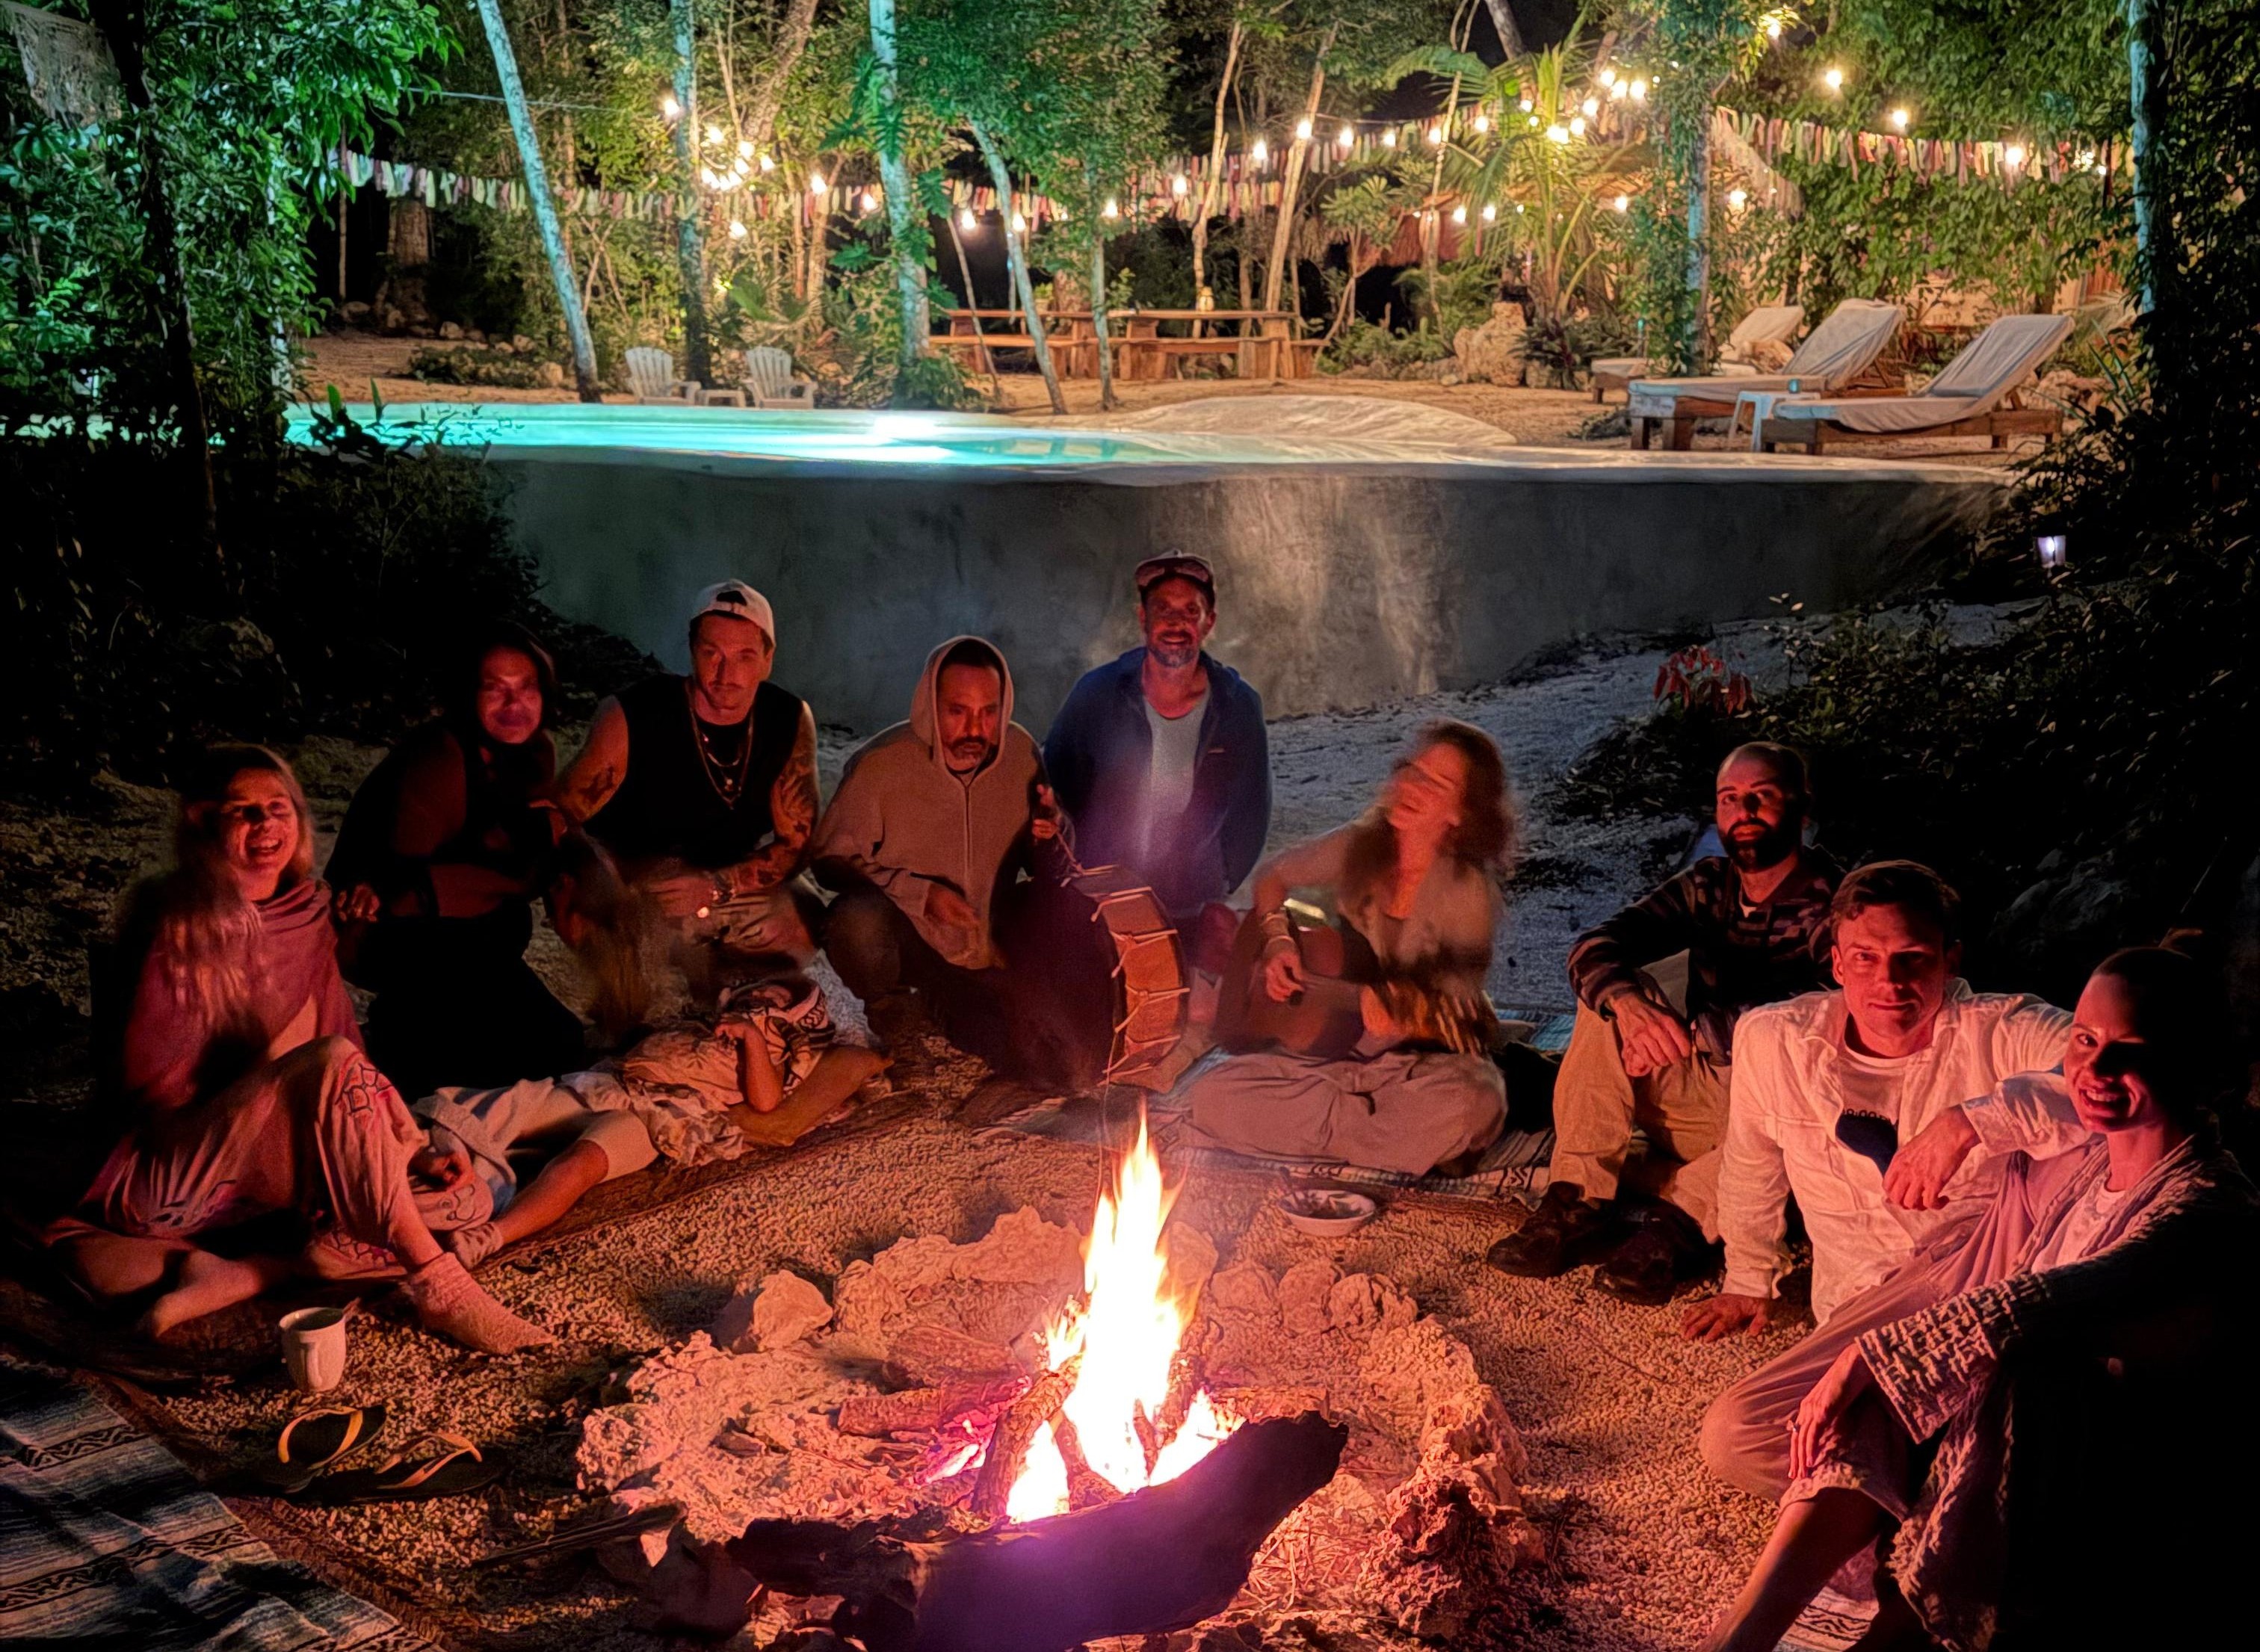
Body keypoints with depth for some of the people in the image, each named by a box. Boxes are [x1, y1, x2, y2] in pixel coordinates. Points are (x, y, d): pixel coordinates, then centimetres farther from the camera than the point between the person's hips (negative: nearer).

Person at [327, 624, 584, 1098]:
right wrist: (511, 875, -26)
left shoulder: (536, 754, -2)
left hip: (448, 932, 9)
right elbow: (406, 886, -27)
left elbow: (540, 867, 1)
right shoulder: (436, 761, -25)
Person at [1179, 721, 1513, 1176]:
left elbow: (1460, 1023, -14)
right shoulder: (1359, 846, -4)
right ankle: (1394, 1128, -12)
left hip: (1419, 1061, -3)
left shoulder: (1468, 891, -15)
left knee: (1474, 1102, -40)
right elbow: (1273, 875, 13)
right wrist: (1277, 938, -5)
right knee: (1209, 1094, -19)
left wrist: (1404, 1015, -34)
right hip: (1332, 1046, 3)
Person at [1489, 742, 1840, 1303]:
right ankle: (1579, 1204, -20)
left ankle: (1681, 1222, -28)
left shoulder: (1831, 906, -12)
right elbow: (1593, 947, -9)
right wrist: (1632, 1004, -32)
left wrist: (1694, 1032, -33)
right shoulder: (1709, 886, 4)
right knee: (1609, 999, -14)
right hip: (1700, 1096, 5)